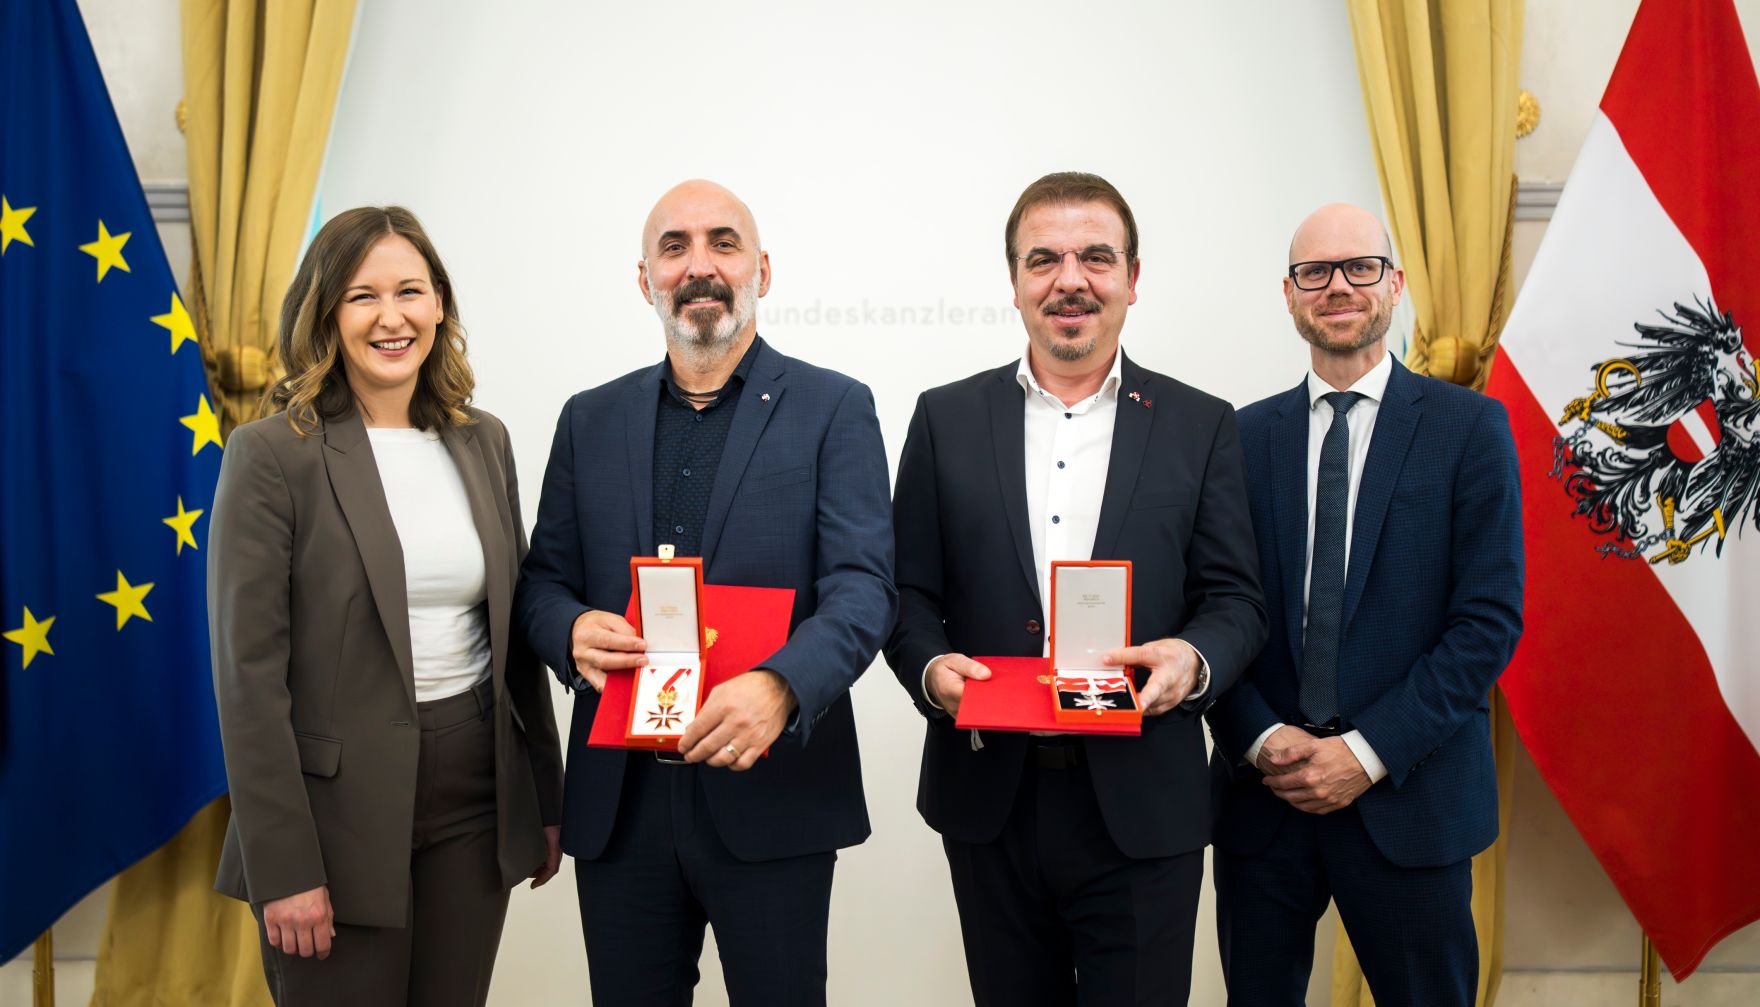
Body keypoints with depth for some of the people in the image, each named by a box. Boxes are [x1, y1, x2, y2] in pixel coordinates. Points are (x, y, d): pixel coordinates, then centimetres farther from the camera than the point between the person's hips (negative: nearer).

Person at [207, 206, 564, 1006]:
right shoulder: (272, 453, -10)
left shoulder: (483, 440, 6)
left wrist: (546, 799, 12)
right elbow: (249, 672, -12)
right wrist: (284, 867, -14)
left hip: (478, 798, 5)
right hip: (342, 810, -4)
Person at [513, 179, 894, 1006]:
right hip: (617, 801, 3)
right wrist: (573, 631, -12)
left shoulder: (833, 409, -1)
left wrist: (779, 686, -29)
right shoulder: (590, 419, 10)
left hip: (771, 794, -3)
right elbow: (542, 581, 12)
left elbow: (863, 586, -11)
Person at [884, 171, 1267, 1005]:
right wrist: (930, 668, -15)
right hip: (989, 802, 1)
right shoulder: (947, 418, 6)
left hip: (1142, 809, -1)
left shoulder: (1200, 427, 4)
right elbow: (909, 594, 5)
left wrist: (1194, 657, -19)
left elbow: (1234, 599, 2)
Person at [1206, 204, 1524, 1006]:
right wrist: (1262, 740, -9)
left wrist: (1370, 752, -12)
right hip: (1261, 793, 2)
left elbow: (1490, 619, -6)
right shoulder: (1244, 436, 6)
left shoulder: (1469, 427, 0)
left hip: (1409, 798, -2)